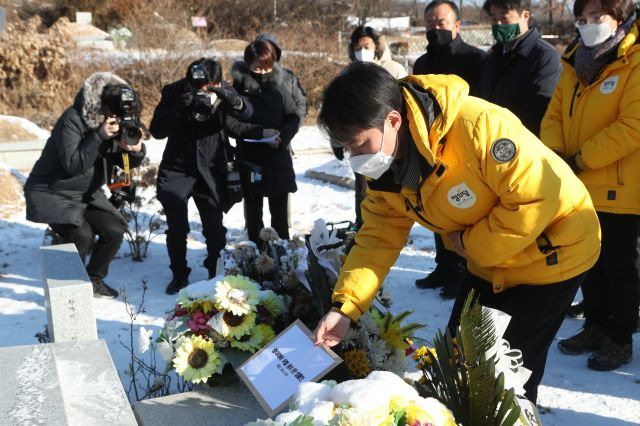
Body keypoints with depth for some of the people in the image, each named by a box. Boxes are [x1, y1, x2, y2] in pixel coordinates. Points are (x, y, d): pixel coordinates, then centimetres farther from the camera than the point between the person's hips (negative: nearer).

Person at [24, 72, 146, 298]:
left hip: (87, 194, 7)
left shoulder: (119, 123, -4)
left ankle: (94, 279, 17)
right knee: (81, 234, -26)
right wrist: (100, 136, -36)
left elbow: (125, 162, 0)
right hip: (52, 194, -7)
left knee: (115, 230, -6)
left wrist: (136, 150, -24)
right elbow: (72, 164, -29)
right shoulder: (73, 120, -24)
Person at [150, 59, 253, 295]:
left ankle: (216, 273, 23)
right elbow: (156, 130, -15)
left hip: (211, 171, 1)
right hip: (177, 170, 0)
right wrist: (178, 110, -29)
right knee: (176, 227, 1)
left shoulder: (222, 92, -7)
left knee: (215, 227, 3)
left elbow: (247, 114, -18)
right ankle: (179, 275, 18)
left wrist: (232, 100, -37)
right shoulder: (174, 92, -10)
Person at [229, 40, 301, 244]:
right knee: (253, 212, 11)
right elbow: (231, 124, -12)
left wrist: (282, 138, -17)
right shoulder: (239, 87, -7)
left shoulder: (279, 85, 0)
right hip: (250, 160, -1)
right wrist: (261, 132, -20)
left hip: (278, 160, 1)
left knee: (280, 213, 8)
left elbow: (293, 117, 1)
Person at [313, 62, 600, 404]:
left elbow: (538, 198, -32)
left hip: (552, 252, -7)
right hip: (490, 264, 7)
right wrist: (344, 306, -16)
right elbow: (378, 237, -6)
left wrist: (470, 245, -22)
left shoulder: (476, 126, -35)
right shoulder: (383, 169, -10)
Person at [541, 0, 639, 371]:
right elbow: (556, 113, 9)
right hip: (580, 187, 7)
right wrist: (554, 154, -9)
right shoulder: (578, 60, 10)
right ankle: (596, 327, 33)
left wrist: (581, 159, -19)